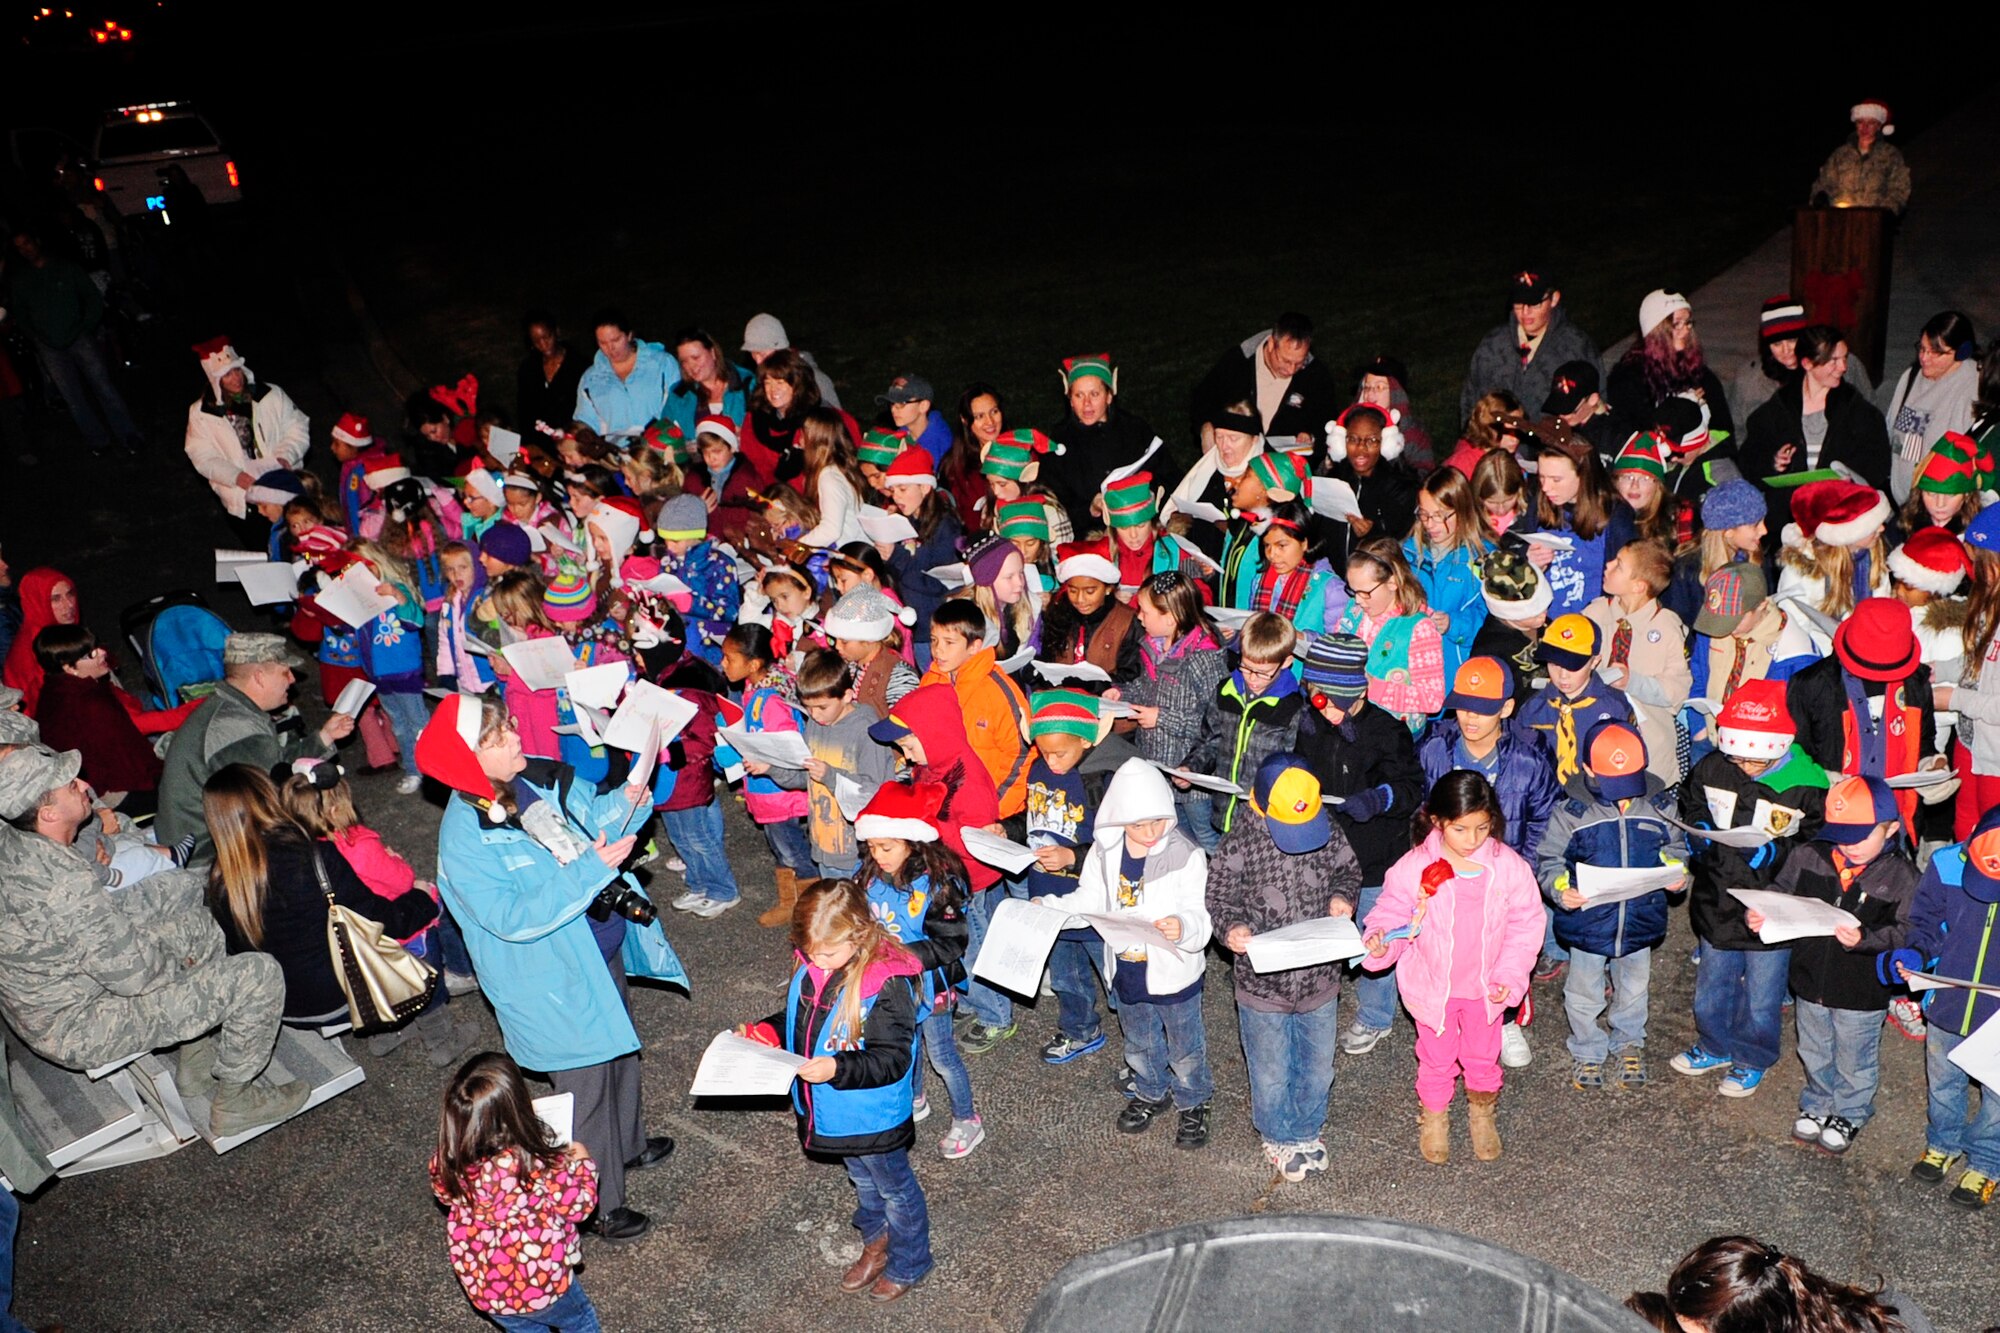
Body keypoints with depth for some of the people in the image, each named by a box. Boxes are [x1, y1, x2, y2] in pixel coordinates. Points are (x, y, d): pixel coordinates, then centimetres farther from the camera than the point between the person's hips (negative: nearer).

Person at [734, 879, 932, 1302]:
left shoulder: (887, 983, -32)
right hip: (833, 1112, 7)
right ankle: (876, 1243, 55)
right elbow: (796, 1019, 8)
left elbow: (892, 1059, -30)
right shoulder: (811, 968, -11)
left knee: (895, 1189, 19)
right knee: (862, 1181, 31)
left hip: (874, 1117, -7)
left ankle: (909, 1263, 43)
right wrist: (764, 1032, -10)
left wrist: (837, 1068, -42)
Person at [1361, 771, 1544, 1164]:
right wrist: (1379, 941, -31)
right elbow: (1392, 914, -11)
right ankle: (1433, 1119, 46)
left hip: (1486, 986, 2)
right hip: (1432, 985, -1)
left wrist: (1510, 977, -13)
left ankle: (1483, 1114, 51)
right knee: (1437, 1059, 20)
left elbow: (1525, 925, -7)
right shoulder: (1415, 867, -22)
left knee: (1483, 1056, 24)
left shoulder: (1509, 866, -17)